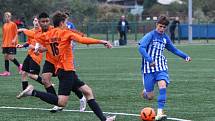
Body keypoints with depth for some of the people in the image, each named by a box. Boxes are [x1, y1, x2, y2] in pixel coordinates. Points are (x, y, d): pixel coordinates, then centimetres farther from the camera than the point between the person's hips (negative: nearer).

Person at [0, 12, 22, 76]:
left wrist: (14, 40, -23)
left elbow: (16, 34, -7)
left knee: (11, 57, -12)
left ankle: (19, 66, 11)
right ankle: (7, 71, 6)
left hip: (11, 44, -6)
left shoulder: (13, 24, -4)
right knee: (5, 57, 3)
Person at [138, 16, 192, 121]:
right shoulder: (150, 35, -7)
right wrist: (150, 60, -32)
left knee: (162, 85, -24)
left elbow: (174, 49, 28)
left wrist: (185, 56, 18)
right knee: (150, 97, -4)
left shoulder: (165, 38, 11)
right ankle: (145, 90, 35)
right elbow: (141, 48, -22)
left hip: (161, 67, 4)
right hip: (149, 68, -4)